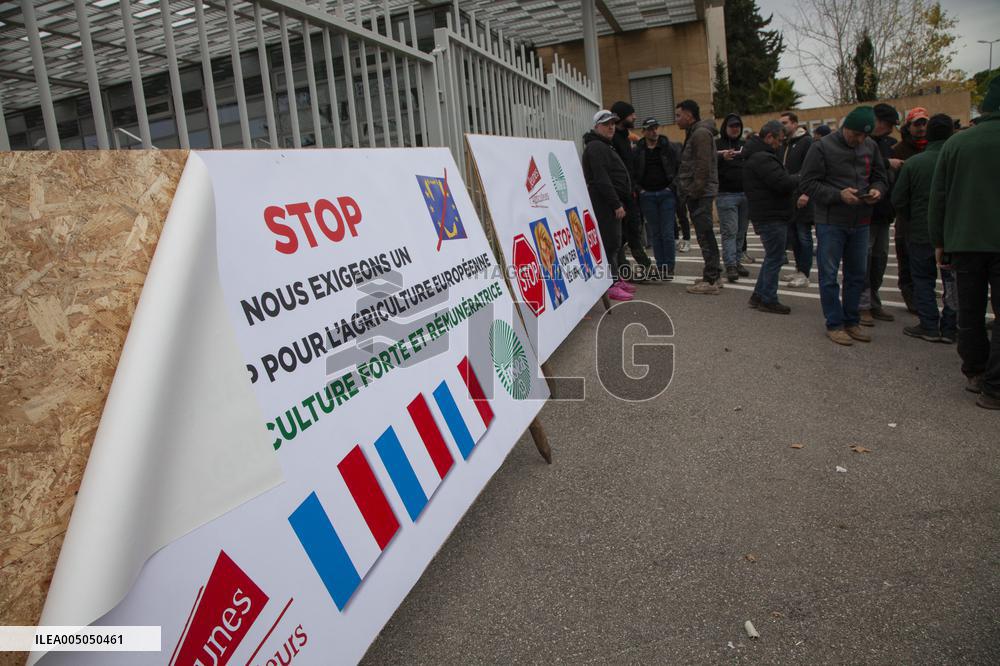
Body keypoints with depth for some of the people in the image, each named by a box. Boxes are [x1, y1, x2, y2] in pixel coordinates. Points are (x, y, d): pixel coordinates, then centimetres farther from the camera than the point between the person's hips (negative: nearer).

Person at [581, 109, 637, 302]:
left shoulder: (603, 146, 23)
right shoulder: (596, 147, -12)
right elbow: (601, 180, -21)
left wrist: (619, 202, 21)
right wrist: (616, 204, -22)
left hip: (611, 203, 11)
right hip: (605, 204, -11)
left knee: (614, 242, 15)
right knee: (610, 242, -11)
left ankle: (617, 279, 24)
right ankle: (611, 286, -10)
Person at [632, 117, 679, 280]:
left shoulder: (668, 148, 3)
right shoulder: (637, 152, 4)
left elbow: (679, 167, 3)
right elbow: (632, 173, 7)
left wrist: (673, 186, -6)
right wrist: (639, 189, -3)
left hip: (666, 194, -1)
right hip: (647, 196, 1)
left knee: (668, 233, -3)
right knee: (655, 234, 6)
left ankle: (669, 268, 4)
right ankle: (660, 267, 13)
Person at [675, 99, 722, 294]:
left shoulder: (701, 133, -12)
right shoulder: (694, 133, 20)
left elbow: (703, 167, -19)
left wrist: (694, 192, -19)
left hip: (700, 194, -10)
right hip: (697, 194, 10)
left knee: (705, 236, -10)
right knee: (706, 235, 13)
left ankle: (711, 280, -8)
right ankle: (712, 276, 20)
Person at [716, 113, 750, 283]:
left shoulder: (745, 145, 17)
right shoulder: (717, 144, 3)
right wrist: (722, 157, -30)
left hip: (745, 194, 5)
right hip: (726, 194, -5)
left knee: (741, 232, 7)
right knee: (729, 231, -8)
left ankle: (737, 261, 15)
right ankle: (730, 265, -8)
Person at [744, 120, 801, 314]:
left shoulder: (759, 156, 17)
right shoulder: (762, 158, -18)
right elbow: (784, 184, -25)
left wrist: (794, 199, 13)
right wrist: (799, 178, -5)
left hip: (769, 215, 11)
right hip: (771, 217, -11)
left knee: (772, 257, 18)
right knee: (774, 258, -3)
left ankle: (759, 296, 23)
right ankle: (768, 300, 5)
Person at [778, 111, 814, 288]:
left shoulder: (807, 142, -5)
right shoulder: (783, 145, 17)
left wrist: (806, 193, -23)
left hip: (802, 198, -7)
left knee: (803, 236, -4)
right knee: (792, 235, 11)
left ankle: (804, 274, -1)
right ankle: (799, 269, 21)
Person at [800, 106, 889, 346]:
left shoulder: (871, 147, 7)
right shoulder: (822, 147, -9)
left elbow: (881, 178, 15)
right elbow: (809, 183, -12)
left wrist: (877, 190, -8)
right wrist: (839, 194, -22)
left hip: (860, 222, 6)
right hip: (831, 222, -5)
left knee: (857, 275, 12)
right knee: (829, 275, 0)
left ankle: (851, 321, 25)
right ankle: (834, 324, 11)